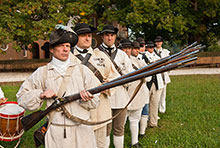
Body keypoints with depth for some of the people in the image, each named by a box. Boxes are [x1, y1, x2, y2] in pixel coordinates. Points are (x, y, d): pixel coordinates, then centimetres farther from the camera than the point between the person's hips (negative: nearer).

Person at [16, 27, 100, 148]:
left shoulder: (82, 70, 6)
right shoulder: (42, 72, 4)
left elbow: (95, 101, 3)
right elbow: (22, 96, 5)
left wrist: (87, 98, -18)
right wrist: (41, 95, -10)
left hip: (82, 131, 1)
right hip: (56, 134, 0)